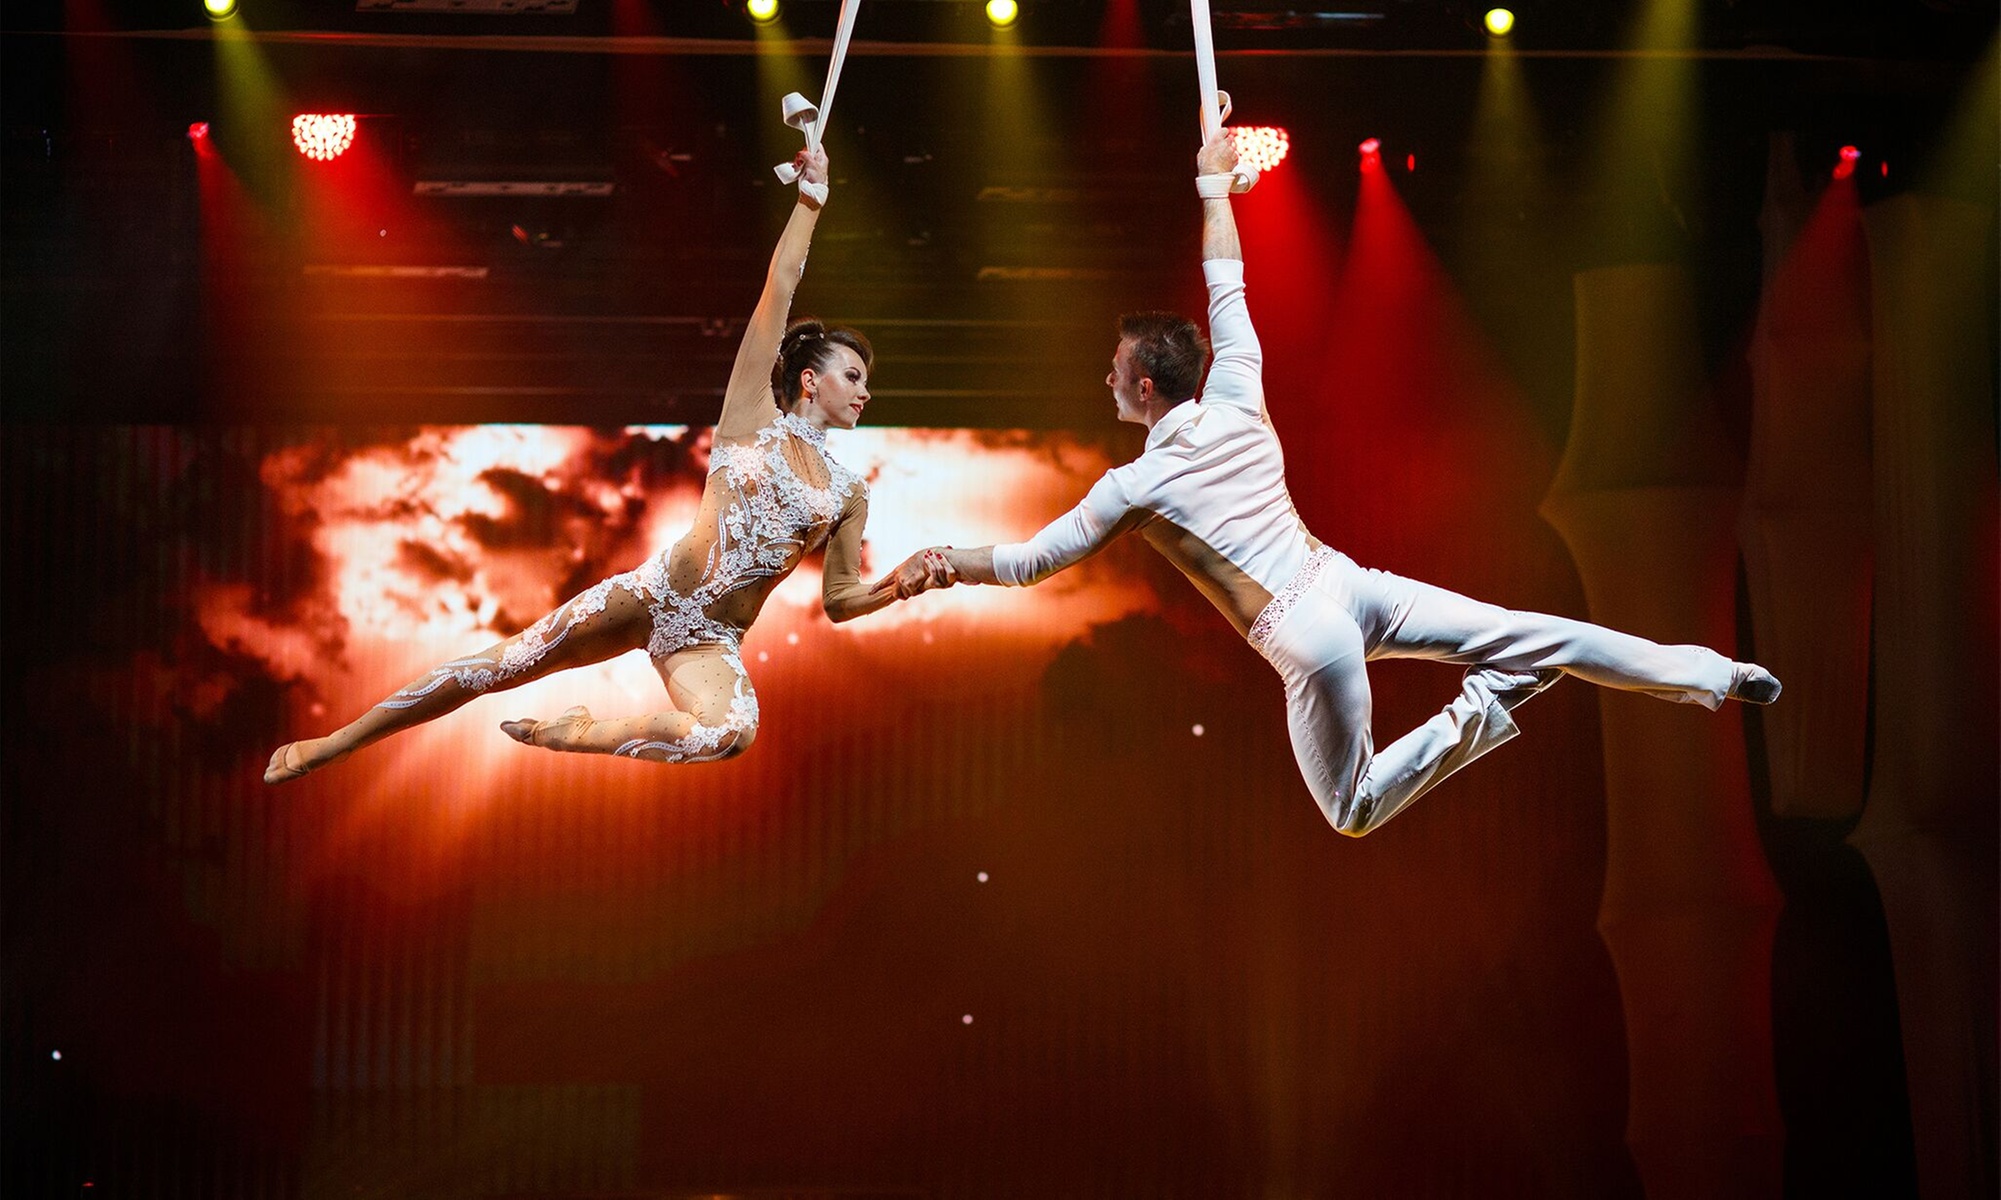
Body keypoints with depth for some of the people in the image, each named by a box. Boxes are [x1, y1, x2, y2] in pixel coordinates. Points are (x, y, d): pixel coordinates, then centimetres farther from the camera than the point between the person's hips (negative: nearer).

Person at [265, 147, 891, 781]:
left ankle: (575, 734, -12)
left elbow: (840, 600, 11)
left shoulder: (849, 494, 11)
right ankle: (332, 744, 11)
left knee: (732, 731, -33)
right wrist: (809, 200, -3)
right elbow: (778, 291, -2)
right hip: (651, 593, -2)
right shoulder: (752, 418, 4)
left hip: (709, 644, 2)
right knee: (505, 663, -4)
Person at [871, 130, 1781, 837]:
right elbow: (1227, 287, 19)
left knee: (1353, 812, 9)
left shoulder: (1134, 488, -5)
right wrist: (1213, 185, 25)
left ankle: (1472, 718, -10)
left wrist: (942, 564, 16)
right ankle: (1712, 677, 1)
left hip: (1307, 641, -5)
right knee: (1536, 636, 7)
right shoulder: (1237, 403, 5)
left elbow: (1030, 562, 2)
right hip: (1351, 583, 5)